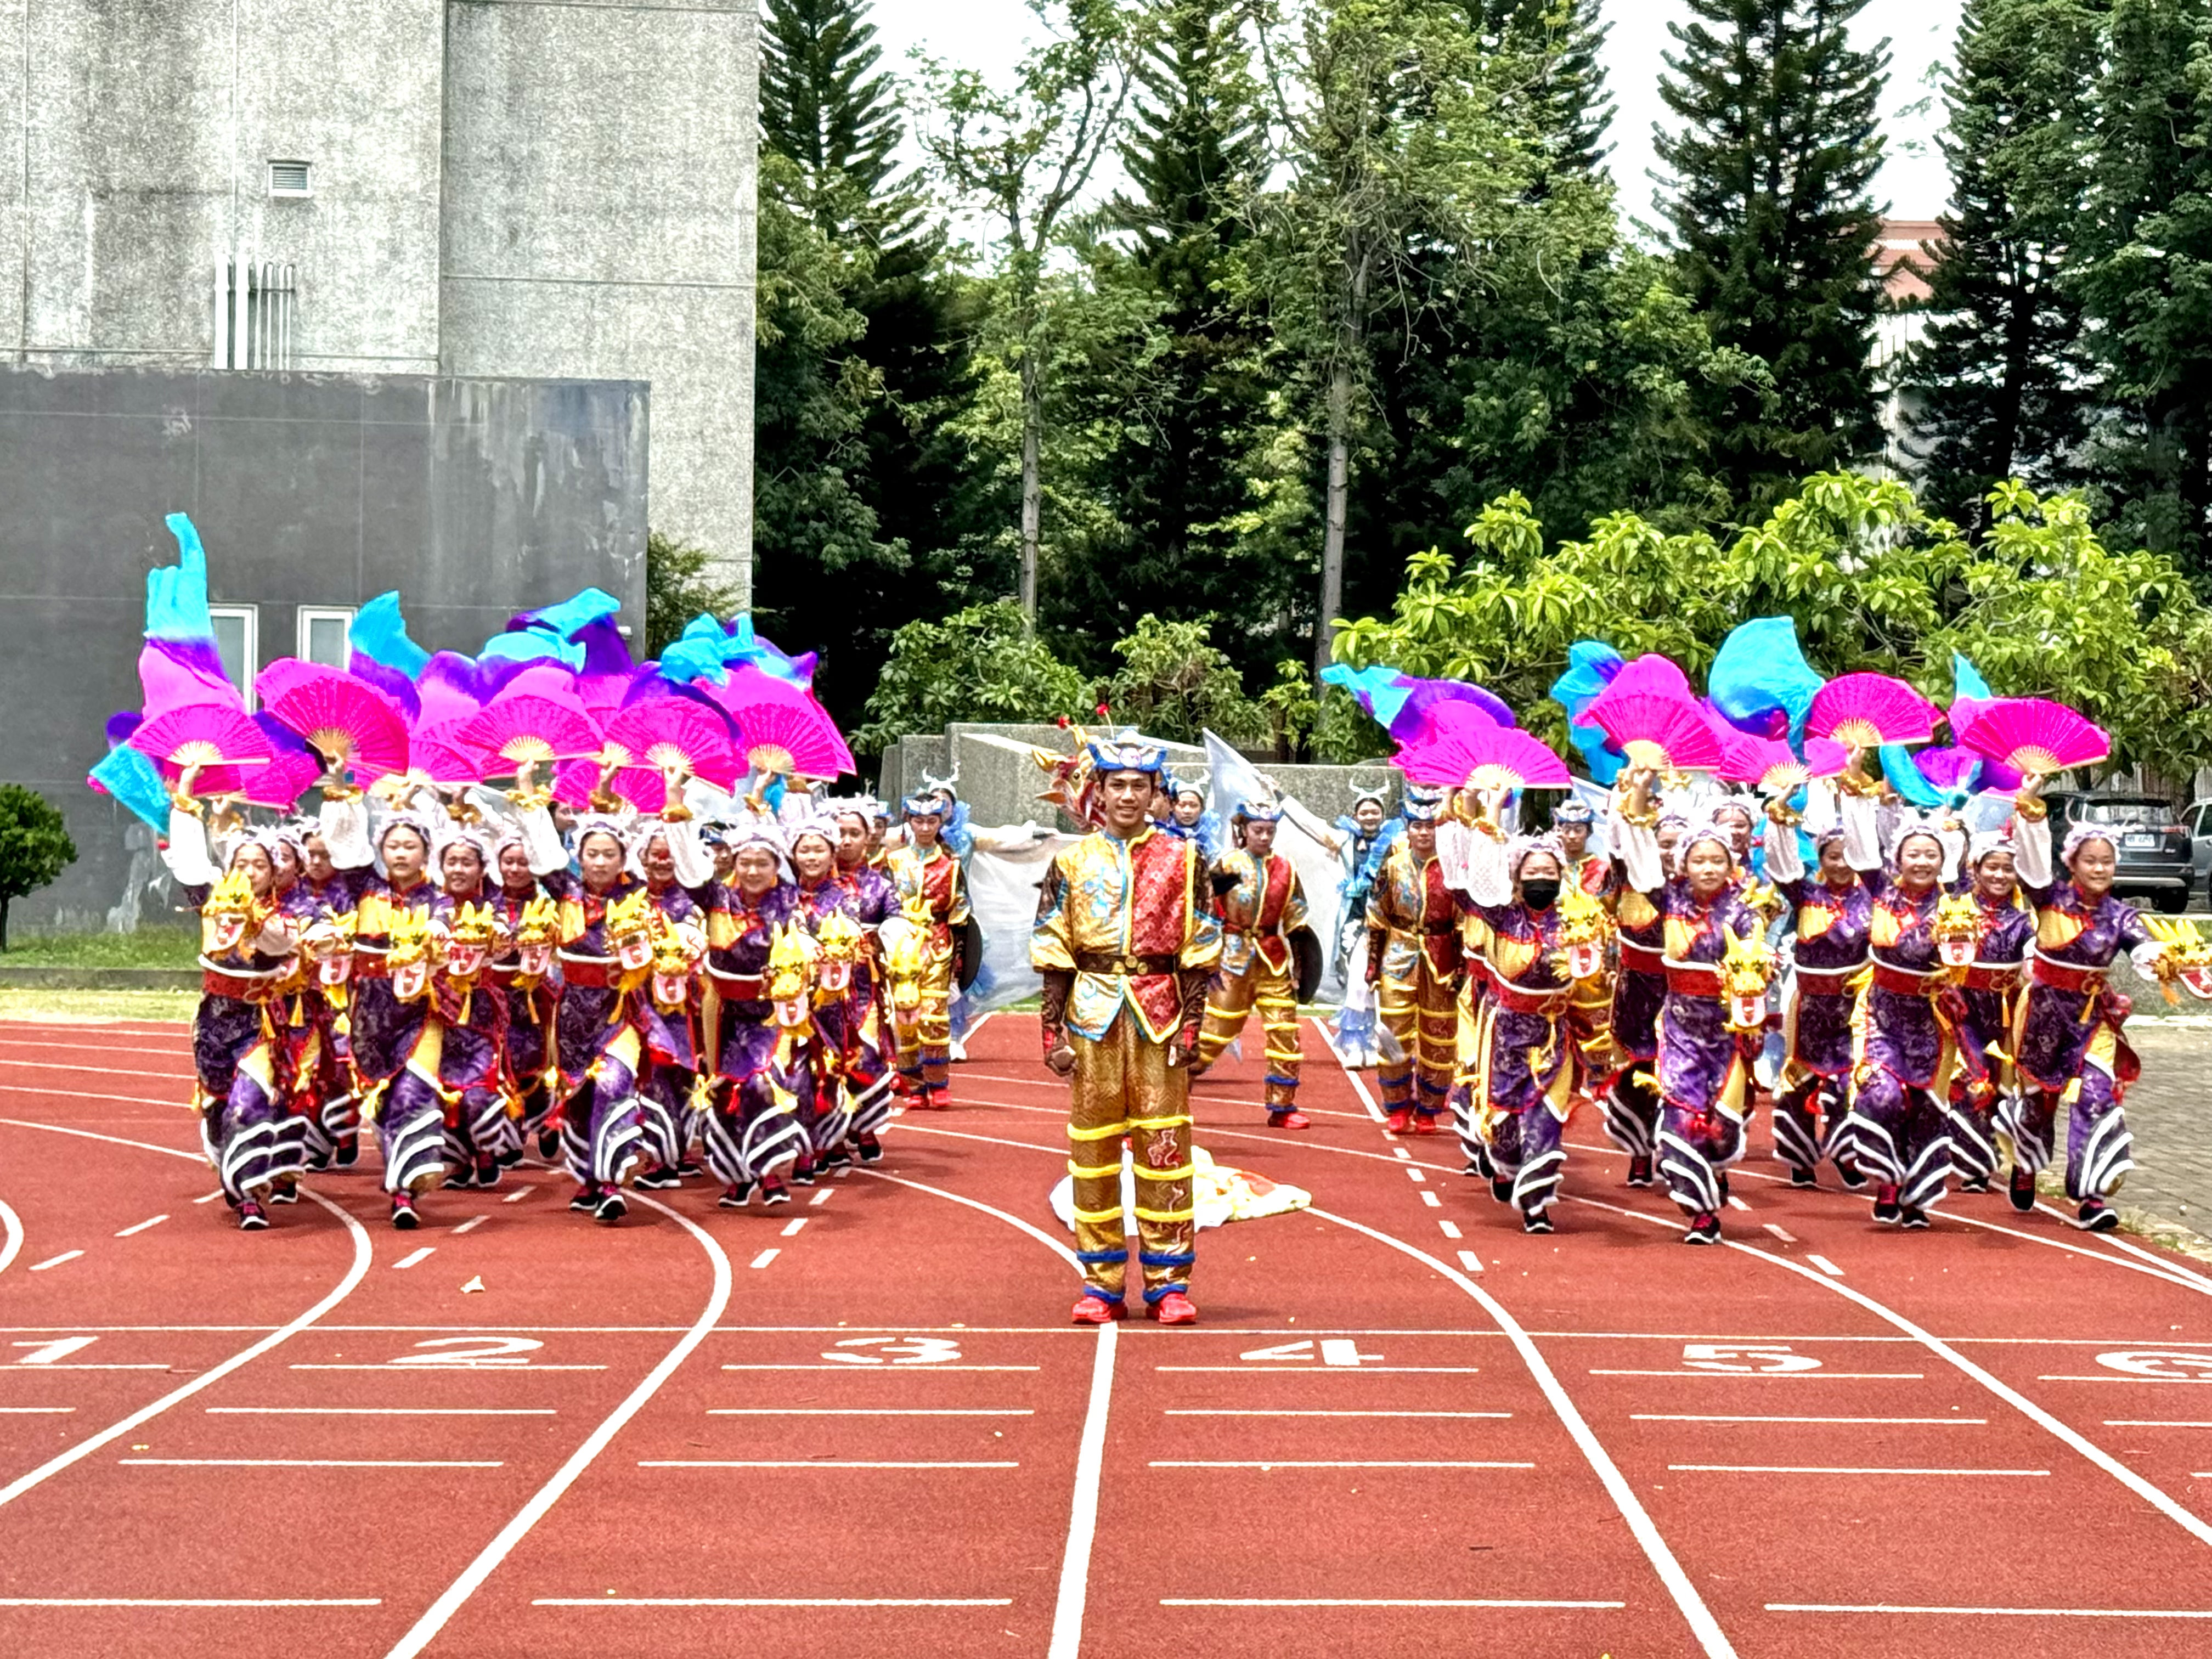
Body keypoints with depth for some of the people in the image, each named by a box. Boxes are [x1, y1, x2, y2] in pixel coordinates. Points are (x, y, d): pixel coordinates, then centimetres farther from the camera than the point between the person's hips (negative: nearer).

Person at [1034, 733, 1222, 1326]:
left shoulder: (1182, 860, 5)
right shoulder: (1072, 861, 6)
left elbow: (1198, 950, 4)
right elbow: (1053, 952, 5)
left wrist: (1190, 1027, -3)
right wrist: (1055, 1032, -1)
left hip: (1159, 1015, -1)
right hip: (1092, 1013, 1)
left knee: (1165, 1146, -2)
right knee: (1092, 1149, 3)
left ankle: (1169, 1283, 5)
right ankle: (1102, 1283, 10)